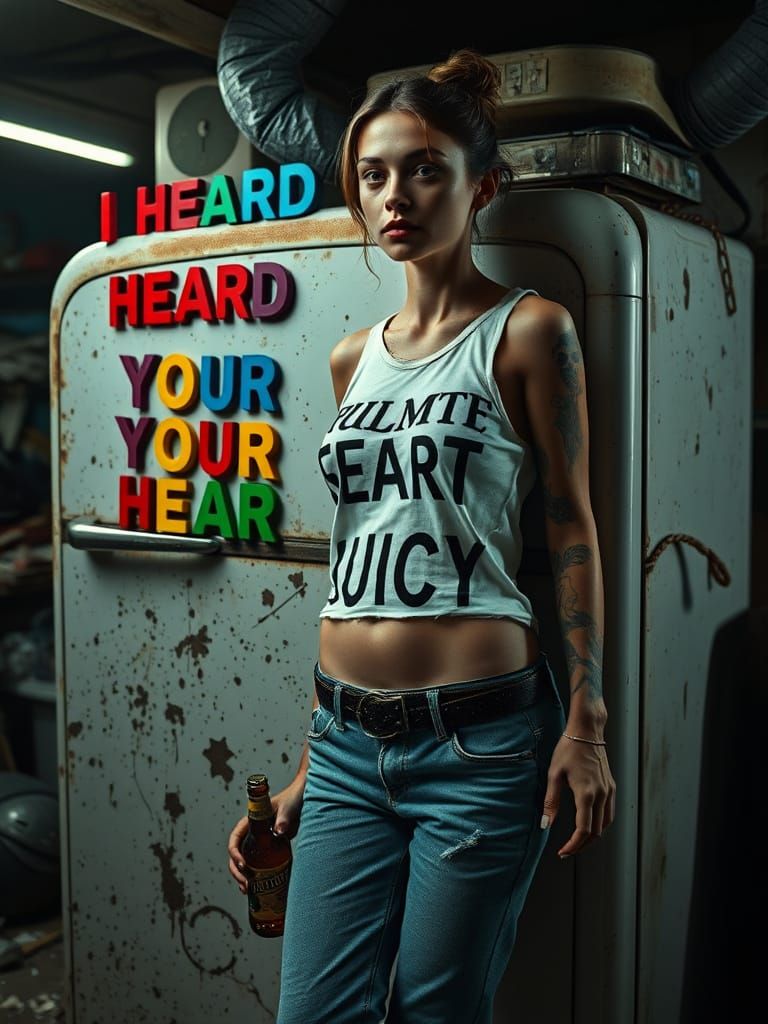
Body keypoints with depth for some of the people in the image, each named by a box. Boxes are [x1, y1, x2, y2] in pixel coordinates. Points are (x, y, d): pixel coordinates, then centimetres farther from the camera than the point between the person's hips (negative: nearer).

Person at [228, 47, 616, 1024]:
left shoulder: (526, 330, -2)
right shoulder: (353, 357, 13)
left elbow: (571, 528, -3)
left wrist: (585, 723, -8)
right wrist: (311, 761, 15)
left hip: (478, 736, -5)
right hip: (348, 742, 5)